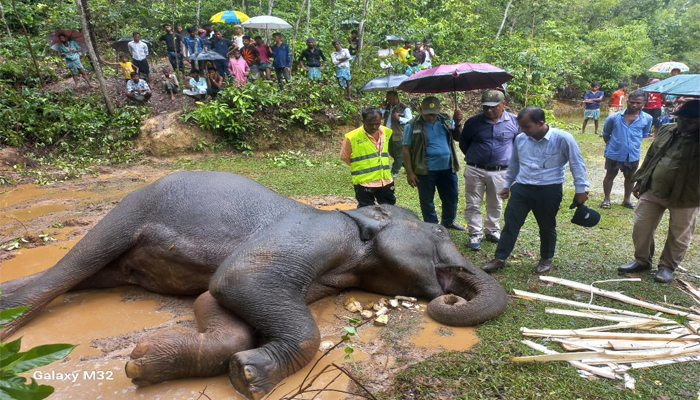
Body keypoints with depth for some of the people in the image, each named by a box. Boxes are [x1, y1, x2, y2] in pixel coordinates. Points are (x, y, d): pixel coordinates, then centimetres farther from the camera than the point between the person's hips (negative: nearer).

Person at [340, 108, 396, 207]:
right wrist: (361, 168, 1)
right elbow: (344, 157, -3)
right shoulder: (352, 137, -14)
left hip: (386, 181, 5)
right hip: (364, 183, -5)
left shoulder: (386, 132, 3)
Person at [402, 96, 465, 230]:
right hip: (425, 171, -4)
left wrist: (458, 123, -10)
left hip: (447, 168, 4)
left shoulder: (446, 120, 2)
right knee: (427, 201, 10)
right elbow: (406, 150, -7)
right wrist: (409, 172, -10)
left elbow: (458, 138, 9)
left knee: (452, 197, 17)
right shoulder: (413, 126, -10)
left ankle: (448, 221, 40)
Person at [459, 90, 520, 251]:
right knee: (473, 204, 3)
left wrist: (511, 158, 7)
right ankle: (475, 234, 15)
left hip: (500, 172, 1)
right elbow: (463, 142, 10)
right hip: (475, 171, -1)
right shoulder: (473, 122, -4)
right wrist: (473, 156, 7)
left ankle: (492, 231, 33)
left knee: (495, 204, 15)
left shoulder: (514, 121, -3)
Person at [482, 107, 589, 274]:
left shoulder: (562, 139, -12)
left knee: (547, 227, 12)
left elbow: (577, 164, -4)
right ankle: (500, 258, 10)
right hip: (522, 188, 3)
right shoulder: (520, 139, 1)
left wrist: (580, 190, -3)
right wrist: (507, 185, 21)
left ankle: (546, 259, 31)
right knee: (511, 223, 2)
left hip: (549, 191, -3)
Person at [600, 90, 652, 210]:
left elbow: (644, 135, 9)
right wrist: (612, 145, 5)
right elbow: (606, 134, 3)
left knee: (630, 178, 17)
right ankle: (606, 199, 25)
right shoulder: (614, 117, -12)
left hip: (633, 155, 2)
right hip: (614, 153, -2)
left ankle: (627, 200, 34)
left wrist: (634, 144, 7)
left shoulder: (647, 119, -8)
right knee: (610, 176, 11)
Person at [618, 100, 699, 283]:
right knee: (641, 226, 8)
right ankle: (642, 260, 27)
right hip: (652, 191, 4)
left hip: (684, 197, -4)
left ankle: (667, 266, 28)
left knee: (679, 236, 10)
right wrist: (640, 180, 10)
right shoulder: (667, 130, 3)